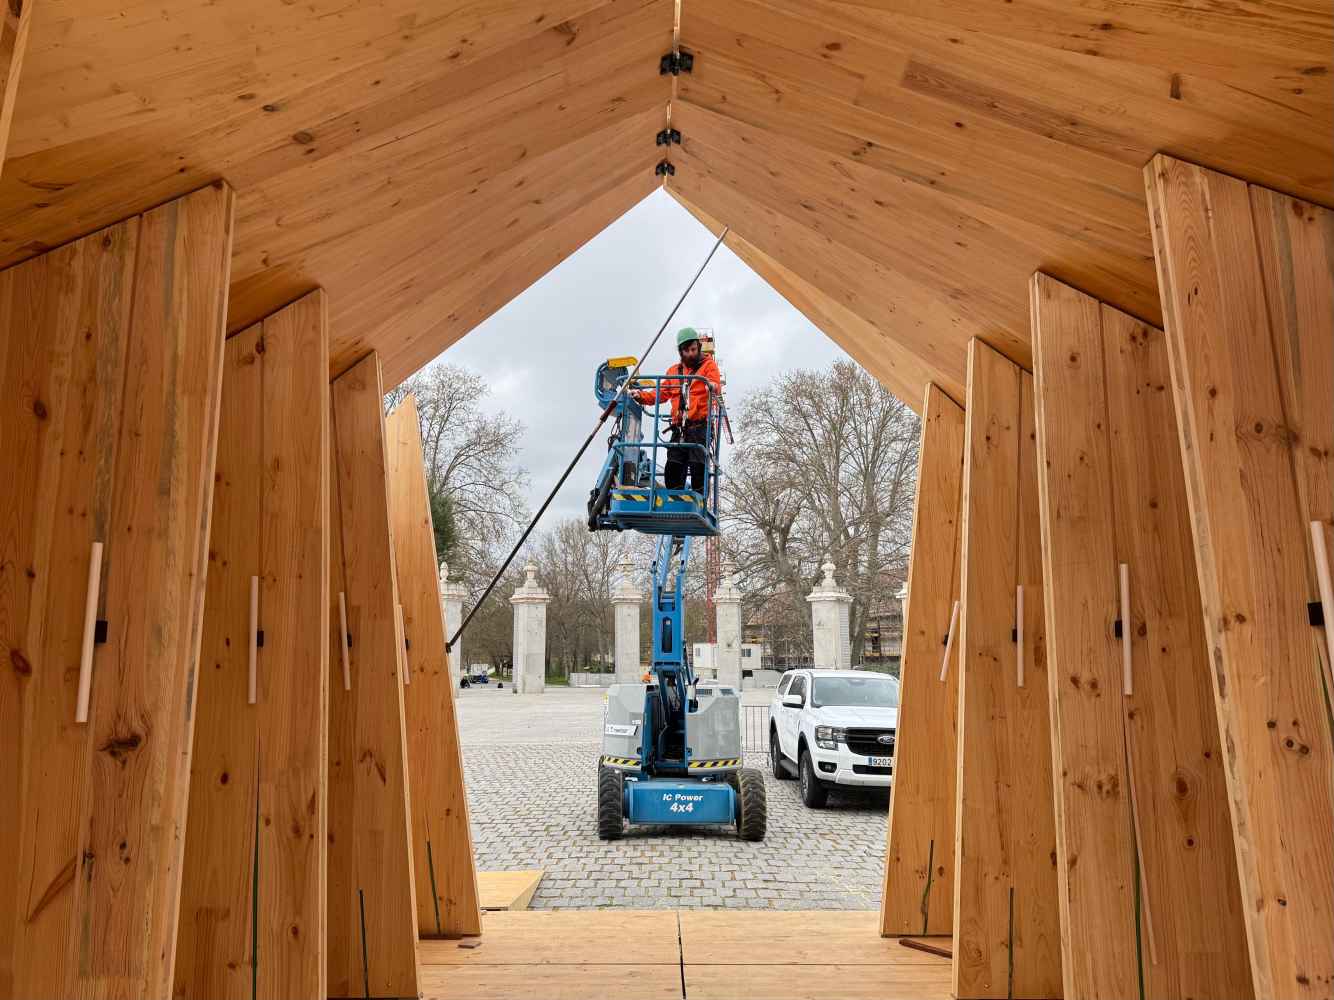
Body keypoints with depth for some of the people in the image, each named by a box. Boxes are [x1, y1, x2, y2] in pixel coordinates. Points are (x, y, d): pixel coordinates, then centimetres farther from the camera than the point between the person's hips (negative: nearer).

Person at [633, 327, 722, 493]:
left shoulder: (708, 365, 7)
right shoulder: (674, 371, 23)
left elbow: (716, 387, -10)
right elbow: (661, 393, 20)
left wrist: (713, 387, -34)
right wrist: (641, 396, 4)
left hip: (700, 425, -5)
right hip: (679, 428, 5)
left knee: (698, 469, -13)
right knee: (672, 471, -1)